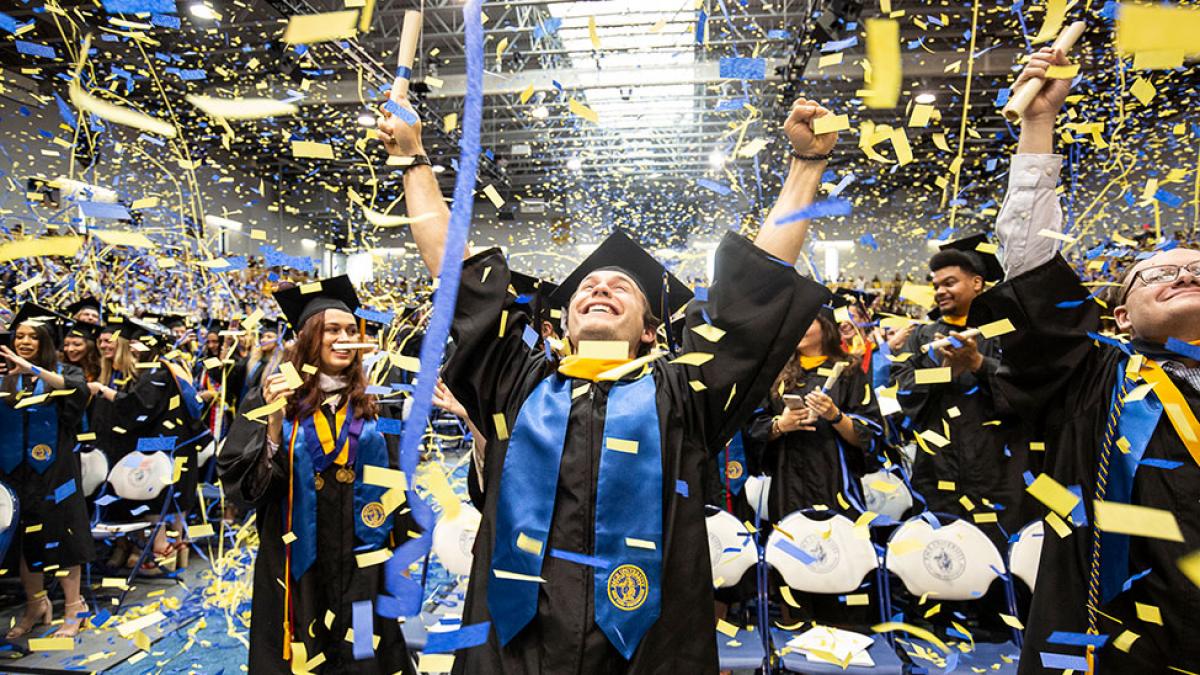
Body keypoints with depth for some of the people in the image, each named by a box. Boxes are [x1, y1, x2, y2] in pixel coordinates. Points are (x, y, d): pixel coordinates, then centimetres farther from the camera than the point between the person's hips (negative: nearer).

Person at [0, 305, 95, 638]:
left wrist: (34, 369, -33)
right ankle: (35, 606, 26)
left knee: (62, 536, 2)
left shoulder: (63, 371, -1)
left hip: (54, 473, -3)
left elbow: (78, 389, -23)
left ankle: (73, 609, 12)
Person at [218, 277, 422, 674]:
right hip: (297, 565, -1)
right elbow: (237, 480, -10)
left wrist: (403, 548, 4)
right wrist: (275, 423, -24)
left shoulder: (373, 404, 3)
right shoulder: (270, 401, -3)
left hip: (364, 564, 2)